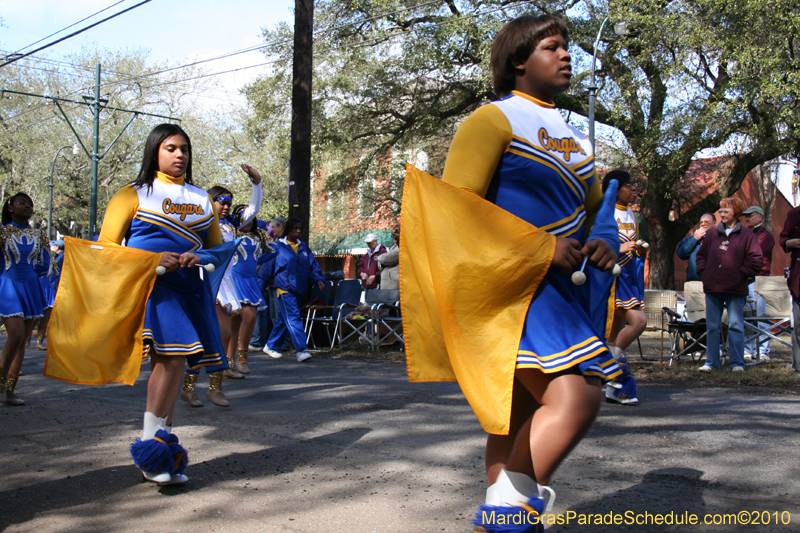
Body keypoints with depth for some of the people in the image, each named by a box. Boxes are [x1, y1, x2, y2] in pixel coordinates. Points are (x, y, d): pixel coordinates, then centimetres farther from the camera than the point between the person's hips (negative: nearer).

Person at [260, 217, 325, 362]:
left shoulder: (304, 247, 13)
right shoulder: (278, 246, -1)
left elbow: (313, 266, 11)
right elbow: (267, 266, 3)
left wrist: (318, 279, -6)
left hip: (298, 289, 6)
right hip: (284, 287, -6)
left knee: (283, 319, 14)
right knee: (293, 317, -15)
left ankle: (271, 346, 28)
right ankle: (301, 350, -21)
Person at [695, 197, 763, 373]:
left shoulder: (746, 235, -1)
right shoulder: (712, 234, 11)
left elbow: (756, 259, -4)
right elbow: (701, 255, 20)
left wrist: (741, 274, -9)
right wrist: (704, 272, 7)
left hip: (736, 289, -4)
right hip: (713, 287, 4)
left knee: (736, 326, -2)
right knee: (712, 327, 8)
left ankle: (737, 363, 4)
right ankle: (711, 362, 15)